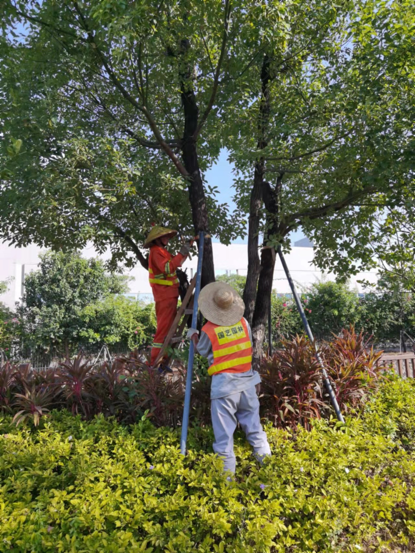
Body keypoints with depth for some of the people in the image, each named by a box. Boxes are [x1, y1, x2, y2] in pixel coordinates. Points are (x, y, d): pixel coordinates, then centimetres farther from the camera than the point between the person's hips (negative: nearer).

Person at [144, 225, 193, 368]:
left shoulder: (162, 251, 19)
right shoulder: (156, 252, -12)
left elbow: (177, 262, 22)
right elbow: (168, 268, -27)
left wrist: (187, 246, 17)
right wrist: (182, 253, -24)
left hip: (168, 294, 10)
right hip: (165, 294, -10)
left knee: (167, 327, 14)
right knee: (164, 328, -10)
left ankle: (161, 361, 20)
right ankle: (155, 363, -7)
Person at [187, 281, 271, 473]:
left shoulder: (208, 330, -11)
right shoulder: (243, 322, 0)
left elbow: (203, 352, 6)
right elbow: (249, 348, 9)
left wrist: (193, 336, 23)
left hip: (224, 384, -4)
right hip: (247, 381, 4)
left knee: (224, 432, 5)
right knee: (253, 426, 18)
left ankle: (227, 473, 11)